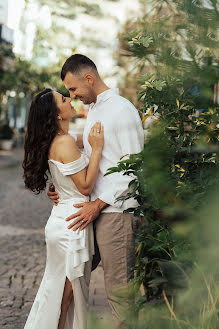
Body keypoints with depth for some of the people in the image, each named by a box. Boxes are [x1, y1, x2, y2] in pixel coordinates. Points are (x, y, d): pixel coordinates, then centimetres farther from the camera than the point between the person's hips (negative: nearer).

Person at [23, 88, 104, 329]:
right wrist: (96, 149, -17)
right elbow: (85, 186, -19)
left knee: (59, 291, 19)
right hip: (71, 224, -9)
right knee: (66, 294, 5)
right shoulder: (65, 142, -20)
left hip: (61, 222, 9)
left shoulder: (54, 141, 8)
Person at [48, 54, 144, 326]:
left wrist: (99, 204, -16)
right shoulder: (93, 110, 18)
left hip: (116, 210, -9)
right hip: (99, 208, 9)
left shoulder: (122, 110, -11)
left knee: (118, 287, -4)